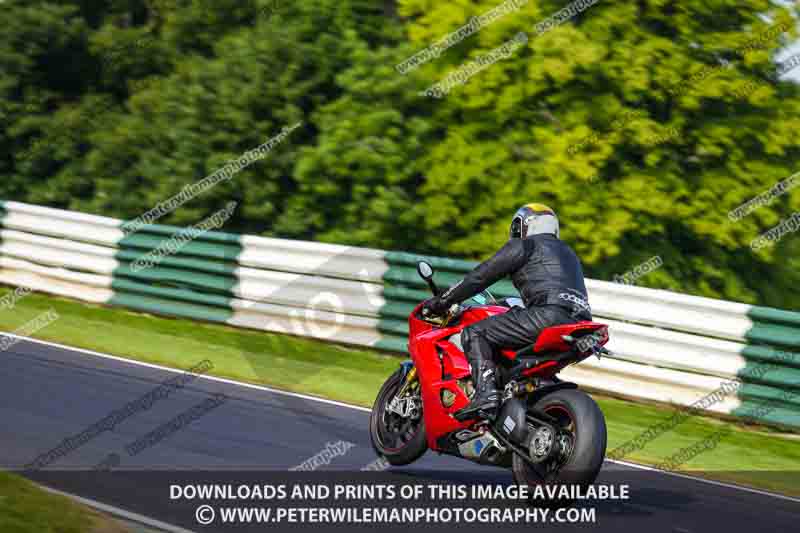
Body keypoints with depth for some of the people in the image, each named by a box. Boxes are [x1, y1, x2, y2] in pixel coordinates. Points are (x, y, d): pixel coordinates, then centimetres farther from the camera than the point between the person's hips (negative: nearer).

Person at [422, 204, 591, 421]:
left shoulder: (524, 246, 11)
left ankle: (486, 395, -26)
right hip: (578, 325, 8)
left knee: (474, 334, -6)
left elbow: (480, 276, 9)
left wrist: (441, 301, 16)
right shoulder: (568, 253, 36)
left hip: (550, 314, -8)